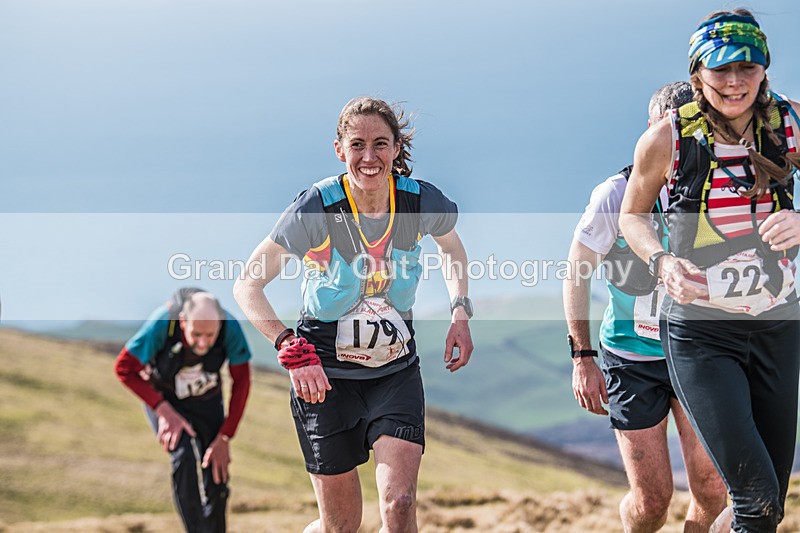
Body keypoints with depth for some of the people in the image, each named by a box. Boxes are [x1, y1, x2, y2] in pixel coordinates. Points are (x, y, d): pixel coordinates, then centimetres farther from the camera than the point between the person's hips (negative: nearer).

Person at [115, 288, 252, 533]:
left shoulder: (230, 327, -29)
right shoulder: (161, 324, -35)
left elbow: (241, 381, -15)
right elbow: (124, 368, -21)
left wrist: (224, 438, -16)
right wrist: (163, 410, -26)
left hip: (208, 402, 2)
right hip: (164, 399, -2)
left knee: (217, 477, -3)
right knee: (184, 459, -27)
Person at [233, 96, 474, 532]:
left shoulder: (421, 201, -9)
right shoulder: (316, 209, -18)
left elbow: (451, 246, 16)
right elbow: (247, 286, -17)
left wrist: (460, 312, 0)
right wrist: (291, 347, -31)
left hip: (396, 369, 2)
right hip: (324, 372, -2)